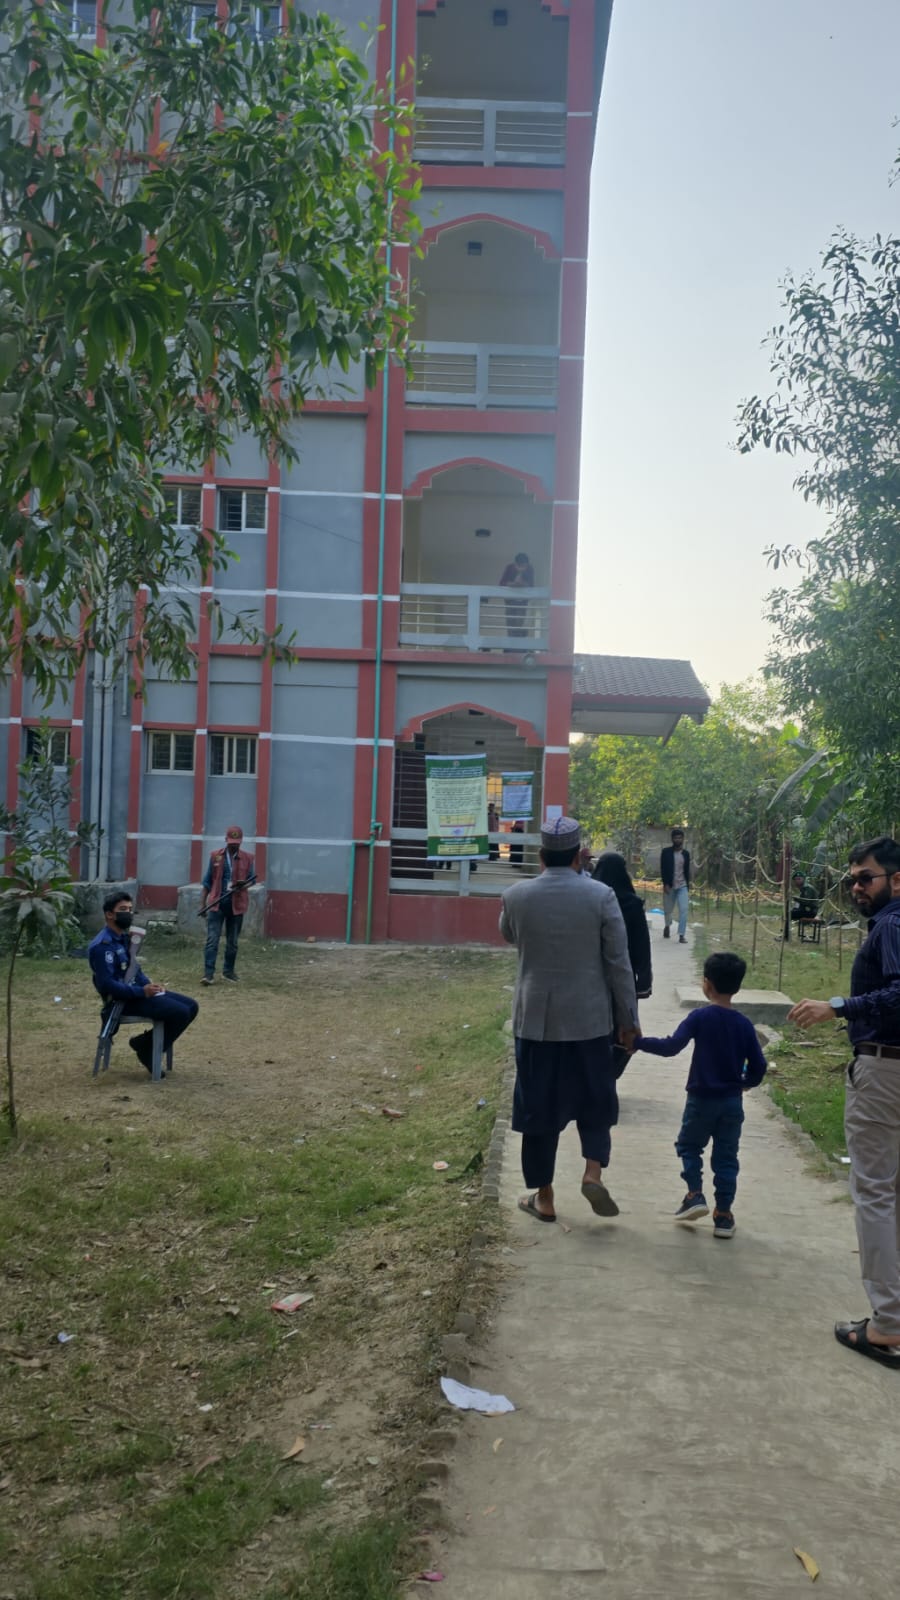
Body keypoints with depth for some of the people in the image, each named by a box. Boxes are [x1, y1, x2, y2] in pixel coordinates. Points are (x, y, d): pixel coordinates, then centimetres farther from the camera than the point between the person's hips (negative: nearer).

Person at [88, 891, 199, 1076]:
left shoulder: (124, 937, 13)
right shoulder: (102, 945, -18)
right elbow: (106, 984, -24)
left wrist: (149, 985, 1)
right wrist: (142, 991, -23)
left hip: (137, 991, 10)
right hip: (123, 999, -10)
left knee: (191, 1006, 2)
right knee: (180, 1013, -22)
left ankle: (145, 1043, 10)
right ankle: (147, 1049, -3)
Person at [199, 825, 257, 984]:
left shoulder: (247, 858, 1)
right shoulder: (215, 856, 1)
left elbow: (252, 879, 8)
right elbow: (207, 881, 5)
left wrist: (244, 885, -17)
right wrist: (203, 903, 3)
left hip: (236, 905, 1)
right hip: (216, 903, -1)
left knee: (232, 942, 11)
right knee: (212, 939, -7)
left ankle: (228, 971, 24)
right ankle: (208, 973, -9)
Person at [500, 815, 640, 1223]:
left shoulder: (515, 896, -5)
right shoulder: (601, 896, -9)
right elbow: (619, 964, -6)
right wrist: (628, 1020, 2)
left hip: (535, 1020, 1)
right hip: (588, 1019, 0)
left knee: (537, 1107, 10)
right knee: (594, 1100, 18)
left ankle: (543, 1198, 16)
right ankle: (593, 1170, 0)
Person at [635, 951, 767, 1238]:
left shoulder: (700, 1017, -12)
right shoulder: (744, 1024, -1)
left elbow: (672, 1046, -20)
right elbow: (758, 1065, 0)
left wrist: (638, 1042, -12)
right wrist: (747, 1082, 20)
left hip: (702, 1099, -3)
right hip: (733, 1102, 3)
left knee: (689, 1146, 17)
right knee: (726, 1156, 10)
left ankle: (695, 1195, 4)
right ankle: (723, 1215, 11)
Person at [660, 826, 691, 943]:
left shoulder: (686, 853, 7)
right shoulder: (666, 851, -3)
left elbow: (687, 871, 12)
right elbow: (662, 869, -7)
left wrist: (688, 887, 10)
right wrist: (665, 884, -16)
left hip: (682, 886, 2)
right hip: (669, 886, -2)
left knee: (684, 909, -13)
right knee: (668, 910, 9)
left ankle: (682, 935, -13)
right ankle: (667, 926, 39)